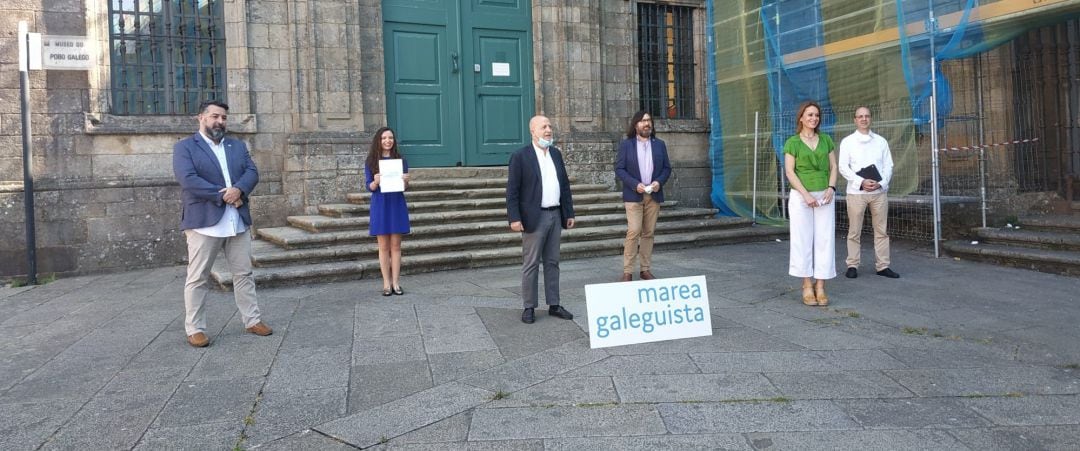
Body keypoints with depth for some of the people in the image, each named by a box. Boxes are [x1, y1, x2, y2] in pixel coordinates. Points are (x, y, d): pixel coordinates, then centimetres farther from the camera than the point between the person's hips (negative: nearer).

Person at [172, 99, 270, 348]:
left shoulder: (238, 146, 16)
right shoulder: (184, 147, 1)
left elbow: (252, 172, 4)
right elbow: (188, 179, -13)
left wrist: (238, 189, -17)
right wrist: (224, 195, -16)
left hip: (238, 222, 5)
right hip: (203, 222, -4)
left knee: (244, 273, 10)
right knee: (197, 278, 2)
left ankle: (252, 320, 19)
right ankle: (195, 329, 11)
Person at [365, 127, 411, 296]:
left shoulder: (400, 160, 5)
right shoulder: (371, 161, 2)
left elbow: (405, 186, 6)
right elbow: (369, 186, 1)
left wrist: (405, 180, -15)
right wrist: (376, 182, -20)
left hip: (397, 205, 1)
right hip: (380, 206, -1)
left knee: (396, 245, 3)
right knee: (384, 246, 3)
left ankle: (396, 282, 8)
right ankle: (386, 283, 8)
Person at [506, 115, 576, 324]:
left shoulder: (556, 154, 12)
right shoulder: (520, 156, -7)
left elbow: (565, 185, 15)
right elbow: (512, 190, -9)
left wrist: (569, 213, 11)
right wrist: (514, 218, -16)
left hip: (555, 216, 6)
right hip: (534, 218, -6)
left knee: (552, 262, 11)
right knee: (531, 264, 1)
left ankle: (554, 305, 18)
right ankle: (529, 307, 11)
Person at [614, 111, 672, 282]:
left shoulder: (659, 144, 11)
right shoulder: (626, 145, 1)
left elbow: (667, 168, 11)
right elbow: (619, 169, -3)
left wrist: (659, 182, -8)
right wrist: (635, 184, -15)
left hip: (654, 195, 4)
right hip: (634, 195, -3)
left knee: (648, 233, 6)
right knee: (633, 232, -11)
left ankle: (646, 269, 14)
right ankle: (627, 271, -5)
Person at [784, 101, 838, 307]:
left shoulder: (826, 140, 11)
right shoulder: (792, 142, 1)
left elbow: (833, 167, 9)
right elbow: (789, 172, -6)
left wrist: (831, 188, -8)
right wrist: (806, 195, -15)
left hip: (824, 196, 3)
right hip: (801, 196, -3)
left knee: (825, 240, 0)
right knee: (803, 240, -2)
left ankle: (820, 287, 5)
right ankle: (807, 286, 6)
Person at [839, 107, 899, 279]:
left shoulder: (881, 141, 12)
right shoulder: (847, 141, 4)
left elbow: (888, 166, 8)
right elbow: (843, 167, -4)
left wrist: (881, 183, -10)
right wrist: (861, 182, -16)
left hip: (879, 192, 3)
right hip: (856, 192, -3)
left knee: (881, 230, 4)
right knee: (854, 231, 0)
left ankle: (882, 266, 11)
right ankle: (852, 265, 6)